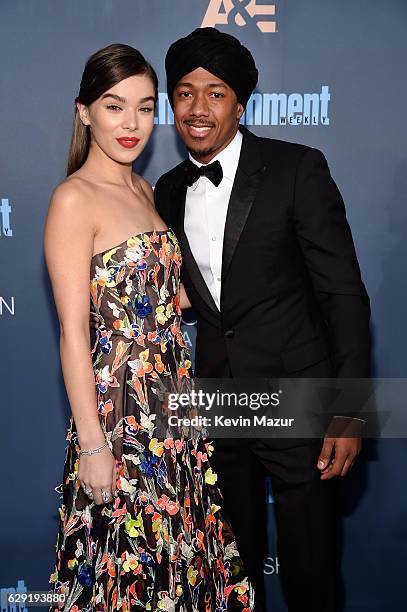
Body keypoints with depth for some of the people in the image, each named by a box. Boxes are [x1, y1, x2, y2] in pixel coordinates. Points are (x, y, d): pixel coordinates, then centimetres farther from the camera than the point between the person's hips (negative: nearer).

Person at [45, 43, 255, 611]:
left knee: (180, 548, 19)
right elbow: (73, 331, -16)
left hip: (172, 399, 8)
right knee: (127, 563, 9)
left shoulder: (143, 189, 10)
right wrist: (91, 444, -16)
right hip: (119, 404, -7)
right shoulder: (73, 199, -14)